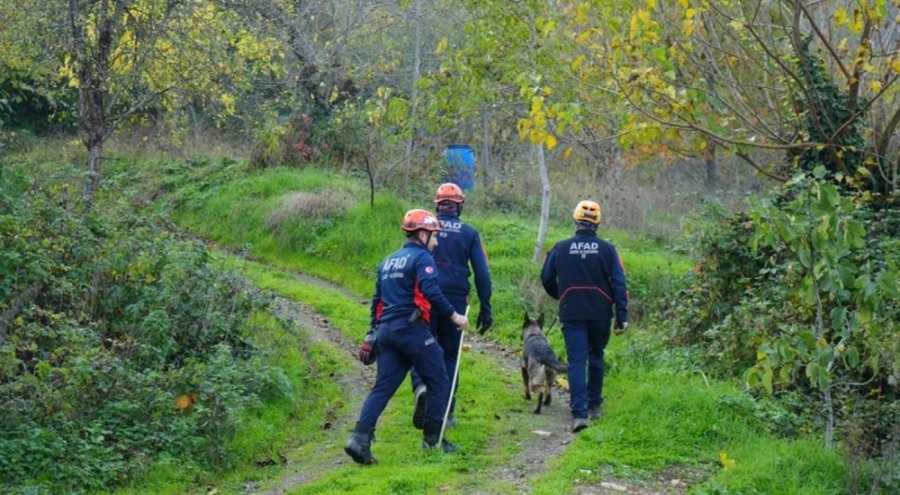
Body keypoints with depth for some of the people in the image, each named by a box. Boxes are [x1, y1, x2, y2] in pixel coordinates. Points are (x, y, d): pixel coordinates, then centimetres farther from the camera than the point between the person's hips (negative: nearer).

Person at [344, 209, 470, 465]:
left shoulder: (388, 262, 21)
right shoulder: (422, 257, -4)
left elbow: (377, 300, 22)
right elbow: (431, 292, -19)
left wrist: (376, 331, 27)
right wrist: (454, 316, -13)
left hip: (386, 330, 8)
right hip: (411, 329, -8)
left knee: (382, 387, 5)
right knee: (439, 383, 5)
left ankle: (360, 439, -9)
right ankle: (433, 439, 7)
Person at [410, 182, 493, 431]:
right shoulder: (469, 233, 4)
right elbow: (482, 273, 2)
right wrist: (485, 308, 7)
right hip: (455, 301, 0)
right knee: (450, 355, 11)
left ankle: (421, 387, -22)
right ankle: (445, 413, 12)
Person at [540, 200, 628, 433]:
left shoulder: (560, 248, -2)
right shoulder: (607, 249, -4)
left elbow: (546, 278, 8)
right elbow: (619, 284, -6)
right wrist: (622, 316, -3)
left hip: (572, 315, -1)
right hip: (600, 315, 1)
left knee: (576, 361, -3)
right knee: (596, 357, 20)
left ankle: (579, 413, -15)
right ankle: (594, 406, 28)